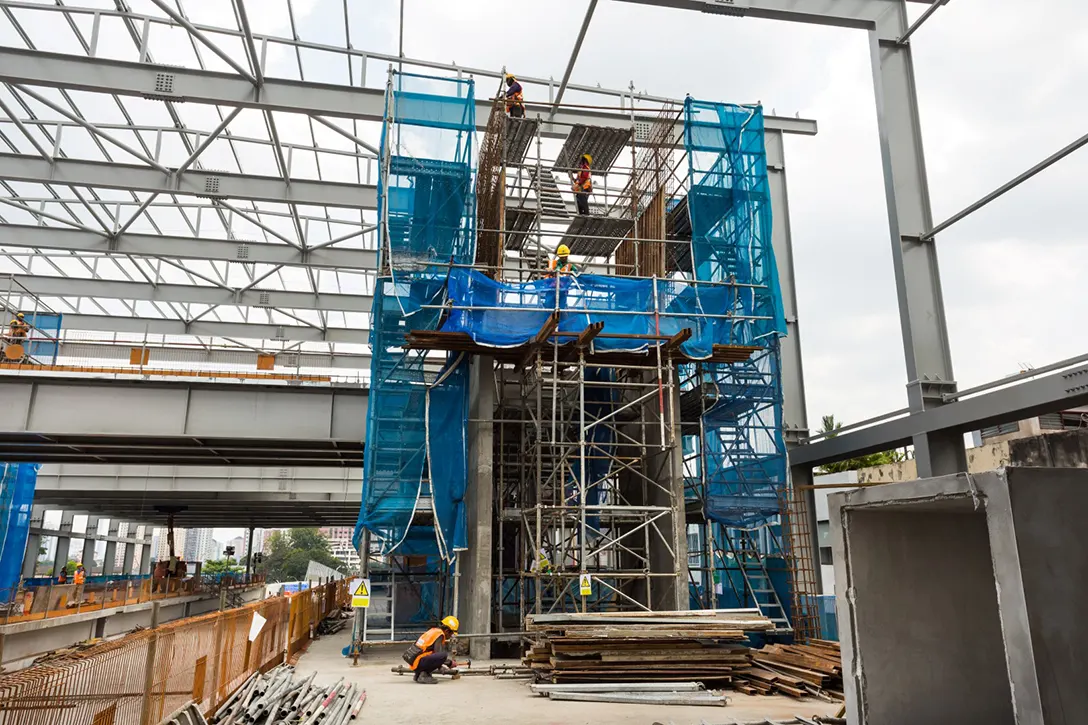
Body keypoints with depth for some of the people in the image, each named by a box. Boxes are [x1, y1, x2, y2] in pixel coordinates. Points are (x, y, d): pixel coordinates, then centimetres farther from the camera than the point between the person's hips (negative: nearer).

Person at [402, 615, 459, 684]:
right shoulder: (439, 634, -10)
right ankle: (424, 675, -11)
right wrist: (450, 663, 2)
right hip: (418, 662, -10)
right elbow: (439, 654, -15)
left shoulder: (433, 630, 17)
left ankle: (419, 674, 13)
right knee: (443, 655, -22)